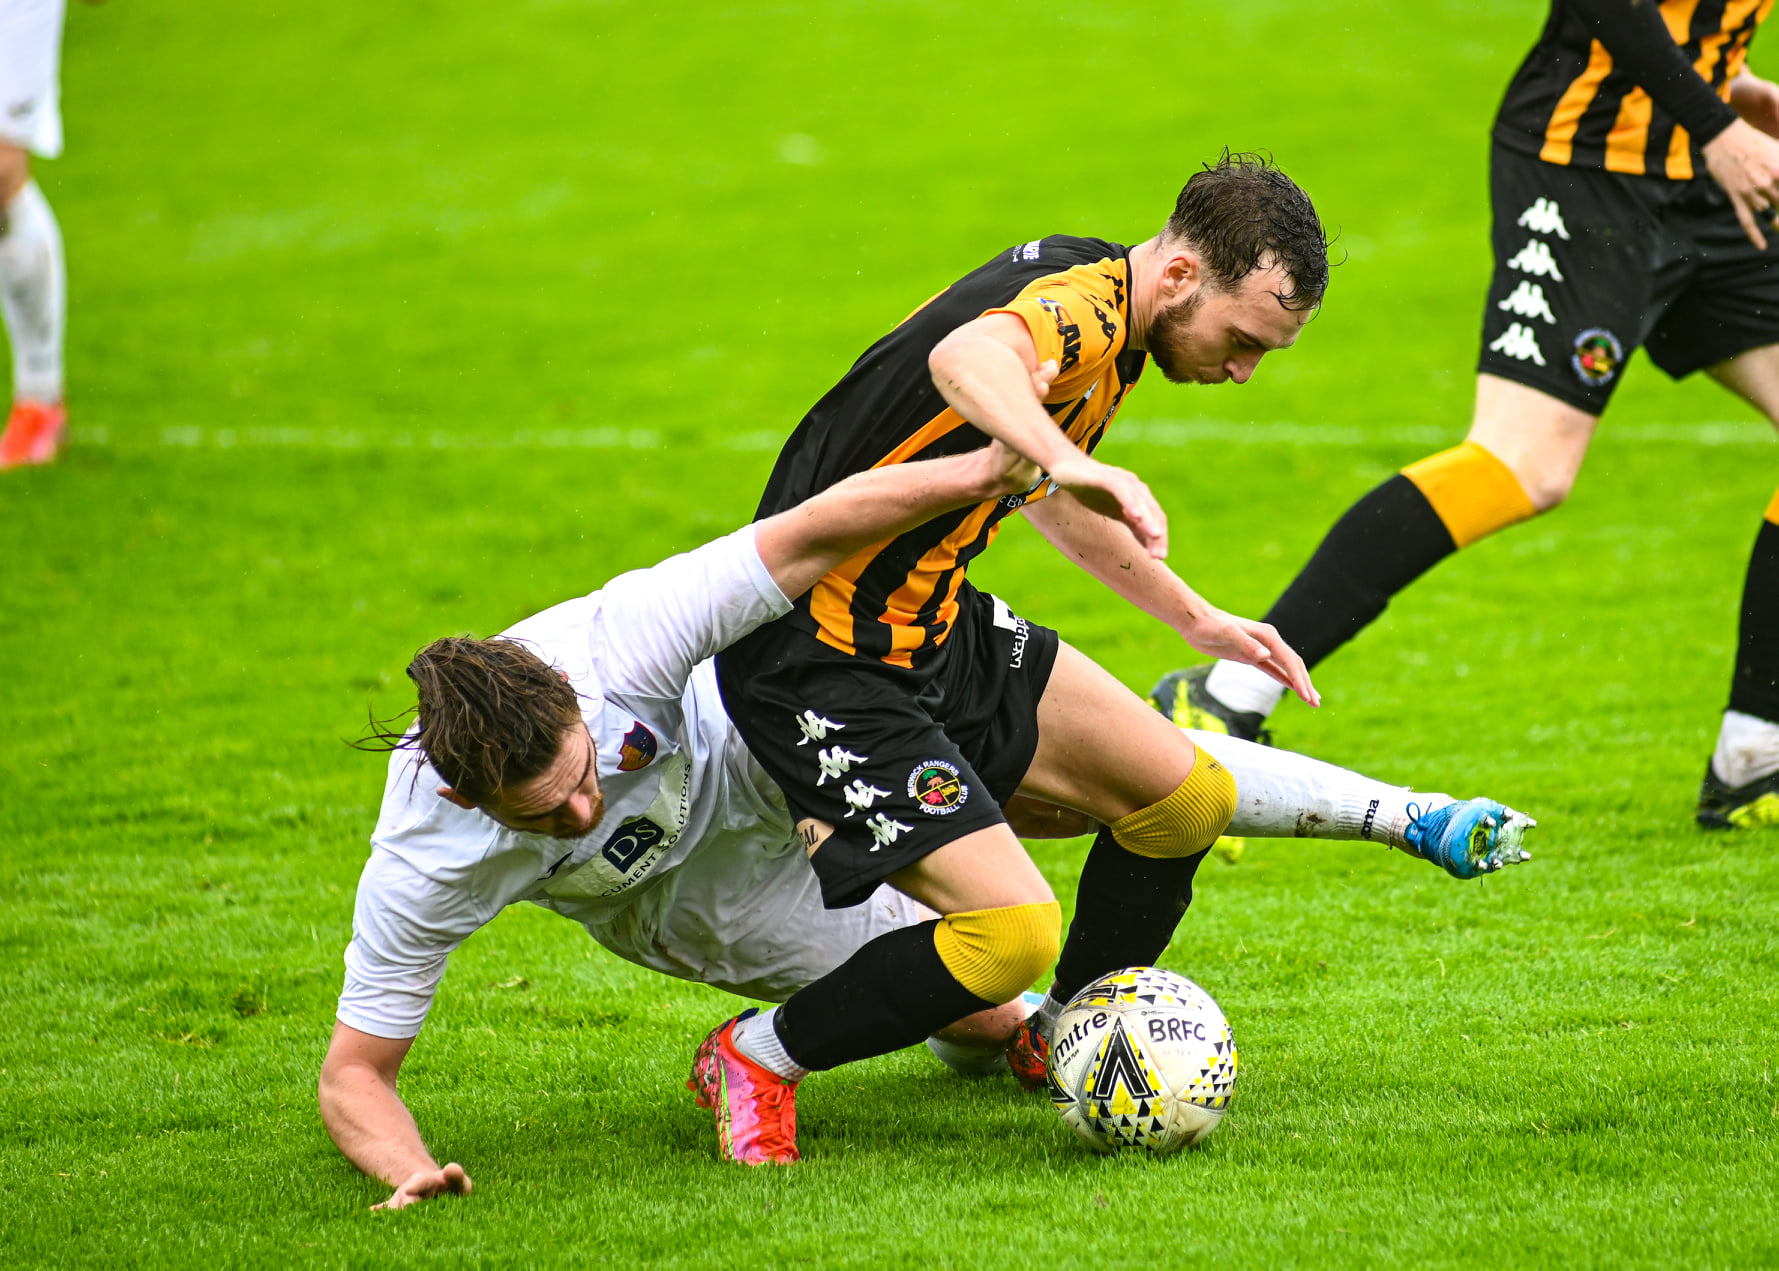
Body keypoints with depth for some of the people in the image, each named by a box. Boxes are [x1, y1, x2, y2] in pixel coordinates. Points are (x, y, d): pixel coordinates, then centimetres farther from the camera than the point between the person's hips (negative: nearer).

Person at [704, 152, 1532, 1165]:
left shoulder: (1106, 326, 7)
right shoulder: (1079, 306, -24)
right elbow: (965, 359, -49)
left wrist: (1196, 617, 29)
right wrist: (1070, 461, -67)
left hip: (940, 626, 10)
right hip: (824, 669, -10)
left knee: (1188, 795, 8)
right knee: (1012, 933, -20)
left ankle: (1064, 1041, 30)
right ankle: (758, 1058, 2)